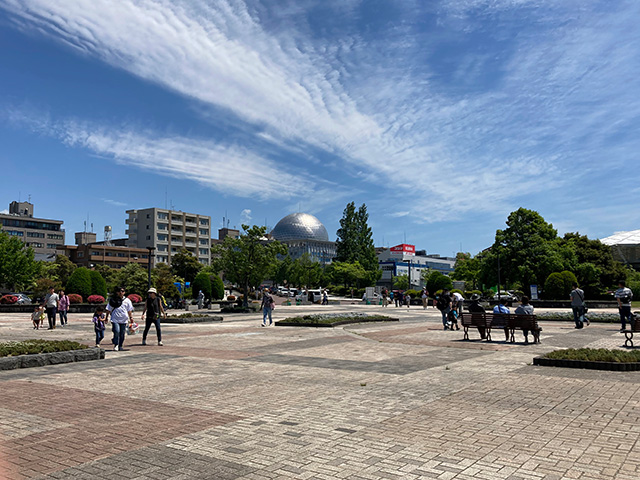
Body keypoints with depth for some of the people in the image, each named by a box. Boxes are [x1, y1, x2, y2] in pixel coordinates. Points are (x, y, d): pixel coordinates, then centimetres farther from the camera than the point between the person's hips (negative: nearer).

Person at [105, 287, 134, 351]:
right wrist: (106, 317, 8)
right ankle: (116, 345, 1)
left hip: (124, 320, 2)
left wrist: (131, 317, 5)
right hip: (115, 319, -2)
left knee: (122, 334, 5)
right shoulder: (113, 300, 3)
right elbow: (109, 310, 8)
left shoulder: (127, 300, 9)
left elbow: (129, 310, 12)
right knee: (116, 332, -16)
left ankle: (120, 346, 18)